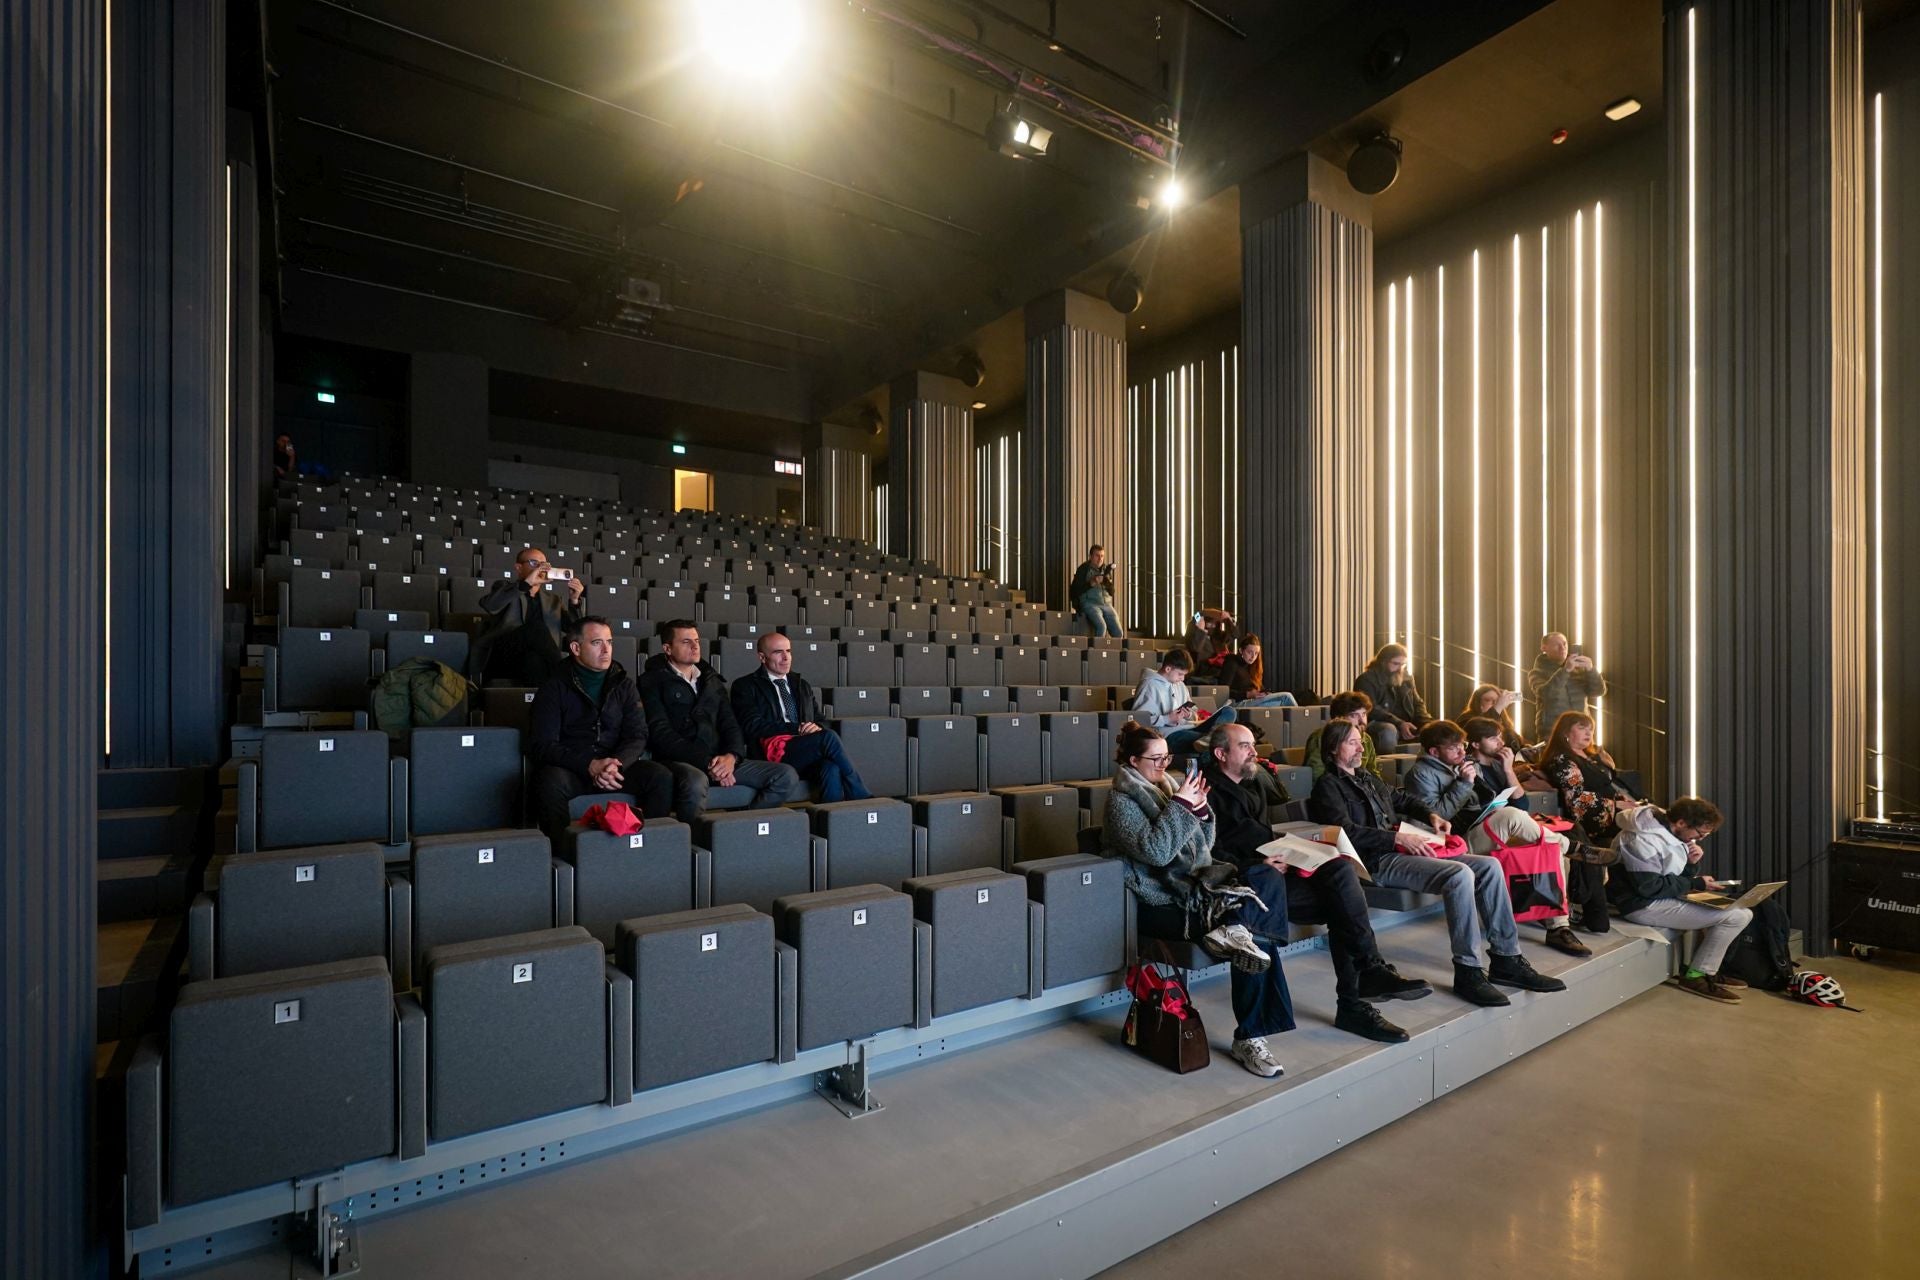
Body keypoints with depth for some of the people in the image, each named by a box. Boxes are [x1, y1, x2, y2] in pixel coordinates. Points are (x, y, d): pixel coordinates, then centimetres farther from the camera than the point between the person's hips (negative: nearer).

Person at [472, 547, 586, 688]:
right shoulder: (505, 587, 19)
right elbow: (488, 605, -6)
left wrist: (574, 600, -4)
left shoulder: (553, 600, 27)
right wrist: (526, 583, -12)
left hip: (537, 660, 2)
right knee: (537, 627, -29)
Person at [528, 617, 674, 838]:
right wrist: (590, 766, -21)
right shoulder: (554, 689, 2)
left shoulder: (624, 685, 11)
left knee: (662, 778, -24)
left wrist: (616, 764, -19)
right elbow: (541, 745, -6)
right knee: (551, 782, -36)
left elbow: (637, 736, 4)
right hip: (570, 768, -2)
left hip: (617, 764, 2)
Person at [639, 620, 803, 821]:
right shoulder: (653, 682, 5)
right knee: (695, 782, -41)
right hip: (679, 761, -5)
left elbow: (730, 725, 15)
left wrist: (731, 756, -8)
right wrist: (706, 762, -17)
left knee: (786, 776, -13)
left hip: (720, 760, 5)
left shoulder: (712, 681, 23)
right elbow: (661, 733, -7)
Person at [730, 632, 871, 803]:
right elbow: (753, 726, -3)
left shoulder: (802, 684, 27)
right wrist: (796, 729, -11)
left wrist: (817, 728, -4)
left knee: (831, 768, -33)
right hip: (775, 752, -4)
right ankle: (862, 799, -23)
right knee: (828, 737, -30)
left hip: (808, 753, 4)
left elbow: (819, 719, 23)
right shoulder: (746, 686, 11)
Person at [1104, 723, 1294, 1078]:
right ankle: (1248, 1038, -14)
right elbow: (1155, 851, -21)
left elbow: (1204, 845, 18)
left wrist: (1200, 809, 1)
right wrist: (1180, 805, -18)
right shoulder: (1121, 800, -7)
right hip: (1162, 903, -8)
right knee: (1258, 937, -21)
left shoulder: (1166, 787, 16)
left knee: (1268, 876, -15)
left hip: (1194, 885, 8)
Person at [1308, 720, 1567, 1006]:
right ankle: (1468, 971, -22)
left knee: (1490, 866, -4)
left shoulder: (1366, 778, 24)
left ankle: (1506, 959, -1)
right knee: (1459, 875, -29)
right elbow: (1346, 831, -18)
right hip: (1378, 862, -9)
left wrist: (1431, 815, 19)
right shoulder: (1328, 786, -4)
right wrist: (1398, 838, -20)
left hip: (1401, 850, 9)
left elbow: (1401, 799, 39)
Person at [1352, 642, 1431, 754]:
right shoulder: (1366, 679, -6)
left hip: (1407, 727, 7)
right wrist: (1399, 724, -27)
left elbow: (1418, 704, 18)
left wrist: (1427, 723, -4)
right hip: (1376, 725, -7)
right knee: (1389, 730, -39)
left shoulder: (1406, 677, 16)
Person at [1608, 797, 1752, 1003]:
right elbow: (1649, 887, -23)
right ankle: (1696, 976, -2)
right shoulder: (1644, 840, -23)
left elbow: (1675, 878, 14)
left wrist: (1690, 863, -6)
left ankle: (1706, 970, 19)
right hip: (1645, 905, -10)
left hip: (1663, 898, 10)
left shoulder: (1669, 831, 6)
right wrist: (1695, 884, -15)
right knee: (1736, 916, -14)